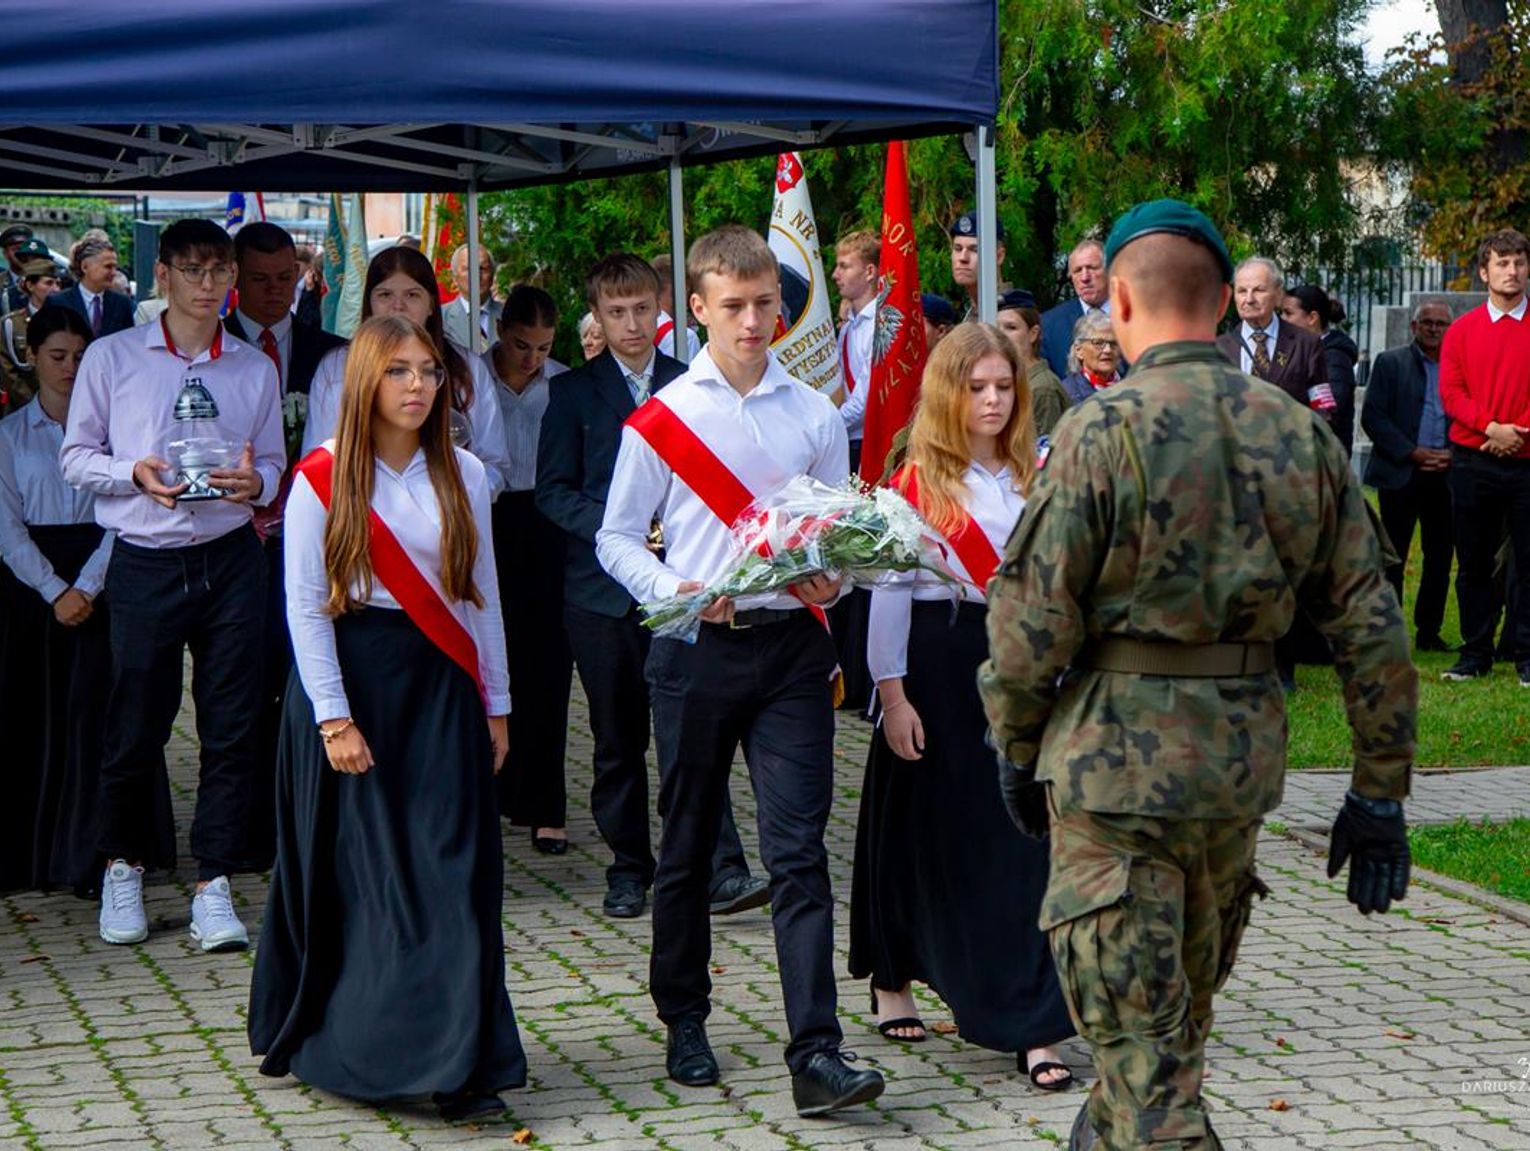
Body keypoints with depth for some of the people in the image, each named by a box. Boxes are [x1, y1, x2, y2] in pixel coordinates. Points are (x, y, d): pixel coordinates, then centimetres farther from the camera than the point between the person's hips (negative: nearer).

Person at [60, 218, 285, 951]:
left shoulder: (255, 369, 7)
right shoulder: (111, 359, 1)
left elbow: (274, 464, 11)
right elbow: (75, 456, 3)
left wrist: (255, 482, -12)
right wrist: (134, 473, -15)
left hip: (231, 559, 2)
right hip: (145, 563, -2)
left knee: (232, 726, 1)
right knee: (135, 726, 3)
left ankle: (213, 888, 8)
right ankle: (123, 870, 25)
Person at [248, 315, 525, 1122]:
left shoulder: (463, 474, 7)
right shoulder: (323, 479, -4)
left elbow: (480, 593, 11)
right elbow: (305, 606, -6)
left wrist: (495, 705, 9)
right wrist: (333, 719, -11)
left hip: (441, 684, 3)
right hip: (351, 675, -3)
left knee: (454, 867, -4)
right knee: (358, 870, 3)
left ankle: (459, 1066, -4)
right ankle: (336, 1046, 18)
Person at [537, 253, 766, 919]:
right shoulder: (573, 393, 5)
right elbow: (553, 492, 0)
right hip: (603, 587, 0)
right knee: (618, 739, 7)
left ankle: (722, 871, -11)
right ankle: (629, 869, 17)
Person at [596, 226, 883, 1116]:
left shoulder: (816, 416, 7)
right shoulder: (661, 418, 2)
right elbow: (618, 538, 4)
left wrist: (832, 581, -10)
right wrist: (676, 593, -14)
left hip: (792, 648, 0)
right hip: (698, 648, 0)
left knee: (799, 849, -7)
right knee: (689, 845, 11)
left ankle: (817, 1054, -10)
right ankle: (685, 1024, 28)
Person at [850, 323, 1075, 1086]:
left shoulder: (1037, 475, 7)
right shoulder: (918, 478, -3)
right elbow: (889, 587, -4)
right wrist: (892, 692, -9)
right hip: (937, 660, -2)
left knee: (1021, 837, -3)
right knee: (922, 828, 9)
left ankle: (1033, 1027, -4)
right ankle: (891, 980, 31)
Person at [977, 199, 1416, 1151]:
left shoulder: (1104, 430, -13)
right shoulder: (1300, 433, 2)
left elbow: (1034, 615, -14)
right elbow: (1372, 625, 2)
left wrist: (1017, 749, 3)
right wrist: (1381, 792, 9)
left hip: (1119, 750, -6)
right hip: (1246, 749, 6)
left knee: (1134, 1014, 1)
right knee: (1186, 993, 24)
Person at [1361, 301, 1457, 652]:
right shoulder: (1390, 362, 4)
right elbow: (1373, 416, -3)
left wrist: (1452, 455, -6)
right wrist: (1413, 453, -11)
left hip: (1446, 475, 3)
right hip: (1400, 474, -3)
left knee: (1440, 556, 5)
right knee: (1392, 557, -1)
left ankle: (1429, 631, 14)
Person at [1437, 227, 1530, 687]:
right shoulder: (1462, 330, 7)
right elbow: (1451, 392, 0)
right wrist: (1491, 428, -13)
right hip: (1473, 461, 1)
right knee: (1473, 562, 6)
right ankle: (1475, 654, 13)